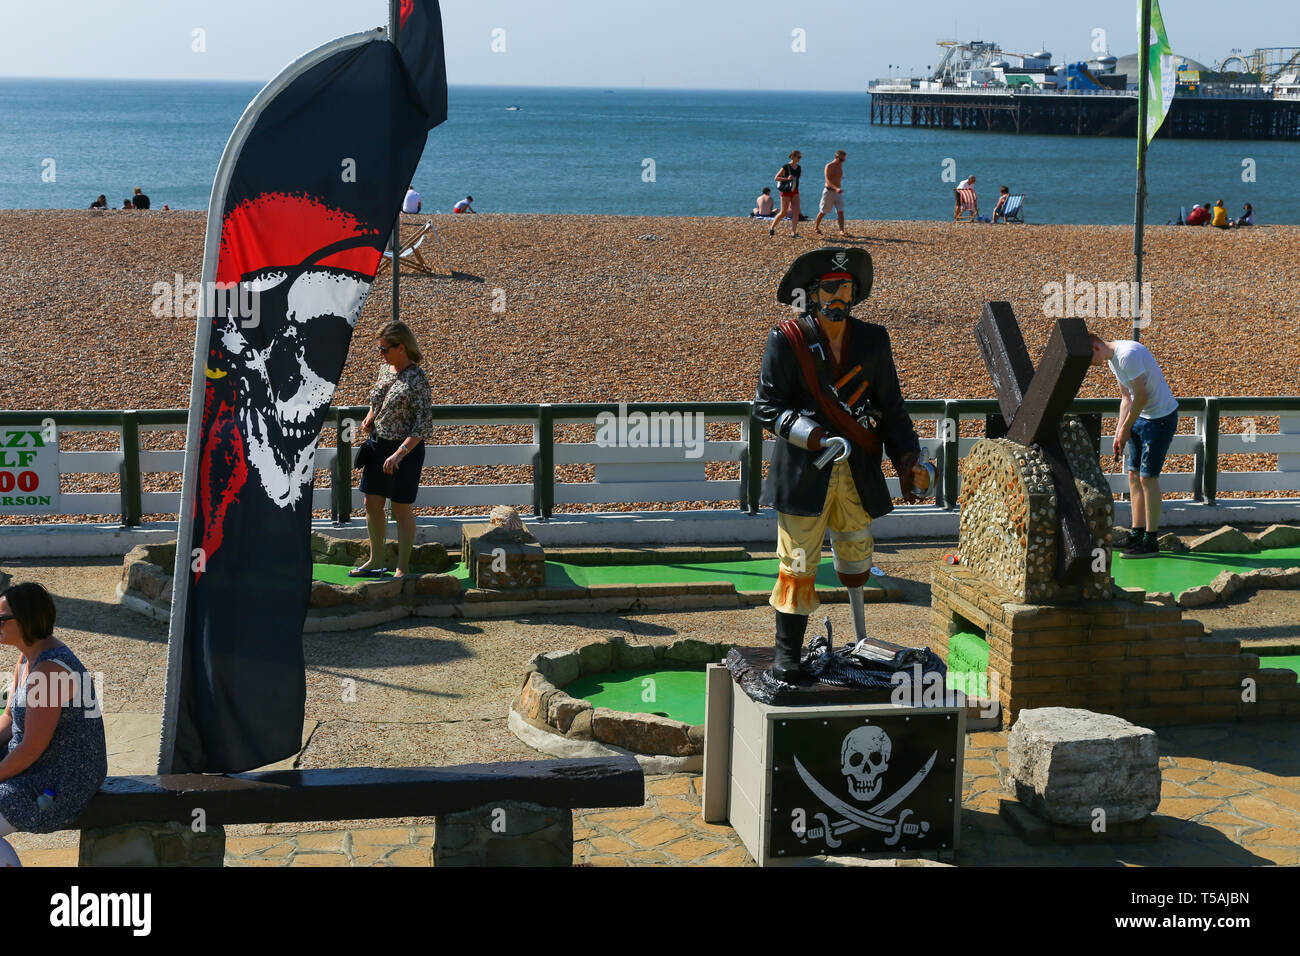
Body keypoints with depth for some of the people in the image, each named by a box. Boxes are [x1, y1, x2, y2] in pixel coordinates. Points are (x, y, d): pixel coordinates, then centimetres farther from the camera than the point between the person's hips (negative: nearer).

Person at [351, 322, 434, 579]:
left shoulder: (417, 380, -18)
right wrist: (369, 418, 4)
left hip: (406, 449, -7)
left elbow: (423, 425, -19)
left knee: (401, 510, 3)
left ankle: (403, 568, 15)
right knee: (372, 504, 12)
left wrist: (399, 454, -26)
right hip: (377, 444, 8)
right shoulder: (385, 370, 5)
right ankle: (376, 562, 26)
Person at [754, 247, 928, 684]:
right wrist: (813, 436, -19)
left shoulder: (872, 340, 7)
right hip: (803, 474, -4)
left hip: (859, 475, 4)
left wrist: (905, 459, 0)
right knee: (798, 564, -2)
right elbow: (766, 406, -5)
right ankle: (786, 656, 8)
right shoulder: (786, 340, -5)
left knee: (856, 564, 14)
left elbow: (891, 406, 12)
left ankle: (862, 646, 28)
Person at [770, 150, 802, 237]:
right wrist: (787, 178, -24)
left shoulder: (799, 168, 7)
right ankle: (772, 228, 18)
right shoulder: (786, 167, -12)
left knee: (796, 211, -8)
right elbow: (776, 178, -11)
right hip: (786, 192, -6)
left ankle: (793, 232, -5)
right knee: (783, 213, -1)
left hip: (795, 192, 6)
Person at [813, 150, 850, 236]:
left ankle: (842, 231, -11)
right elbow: (828, 181, -25)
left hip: (838, 192, 5)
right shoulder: (829, 167, -14)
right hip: (829, 191, -5)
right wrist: (836, 189, -38)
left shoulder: (840, 166, 8)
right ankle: (816, 227, 25)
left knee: (840, 212, -7)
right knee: (823, 212, 6)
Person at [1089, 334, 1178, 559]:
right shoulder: (1112, 359, 9)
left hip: (1162, 416, -10)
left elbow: (1141, 397, -21)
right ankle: (1137, 534, 17)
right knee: (1134, 475, 10)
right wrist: (1119, 433, 7)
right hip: (1143, 416, 10)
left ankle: (1150, 541, -3)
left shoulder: (1128, 355, -23)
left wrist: (1126, 429, -9)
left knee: (1148, 477, -8)